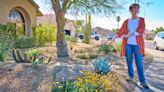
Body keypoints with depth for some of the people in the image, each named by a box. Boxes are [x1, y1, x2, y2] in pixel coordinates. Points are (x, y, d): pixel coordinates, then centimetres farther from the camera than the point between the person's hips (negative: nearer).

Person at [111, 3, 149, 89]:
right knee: (129, 61, 7)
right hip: (128, 44, 2)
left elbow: (141, 31, -10)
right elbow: (121, 30, 2)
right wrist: (114, 37, -15)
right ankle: (131, 76, 23)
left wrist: (129, 34, -18)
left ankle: (142, 81, 5)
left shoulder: (141, 20, 4)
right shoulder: (126, 21, 9)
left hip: (137, 44, -2)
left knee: (139, 63, -3)